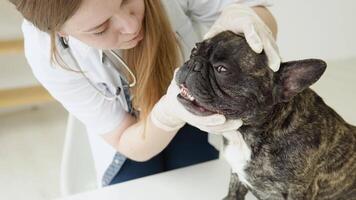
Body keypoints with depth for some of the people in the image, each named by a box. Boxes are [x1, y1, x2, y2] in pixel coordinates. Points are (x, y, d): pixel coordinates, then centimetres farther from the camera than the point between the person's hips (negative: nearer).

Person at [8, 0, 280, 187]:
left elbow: (266, 23, -20)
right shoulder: (47, 54, -31)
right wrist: (169, 113, -46)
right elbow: (132, 146, -23)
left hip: (198, 115, 1)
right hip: (132, 135, 0)